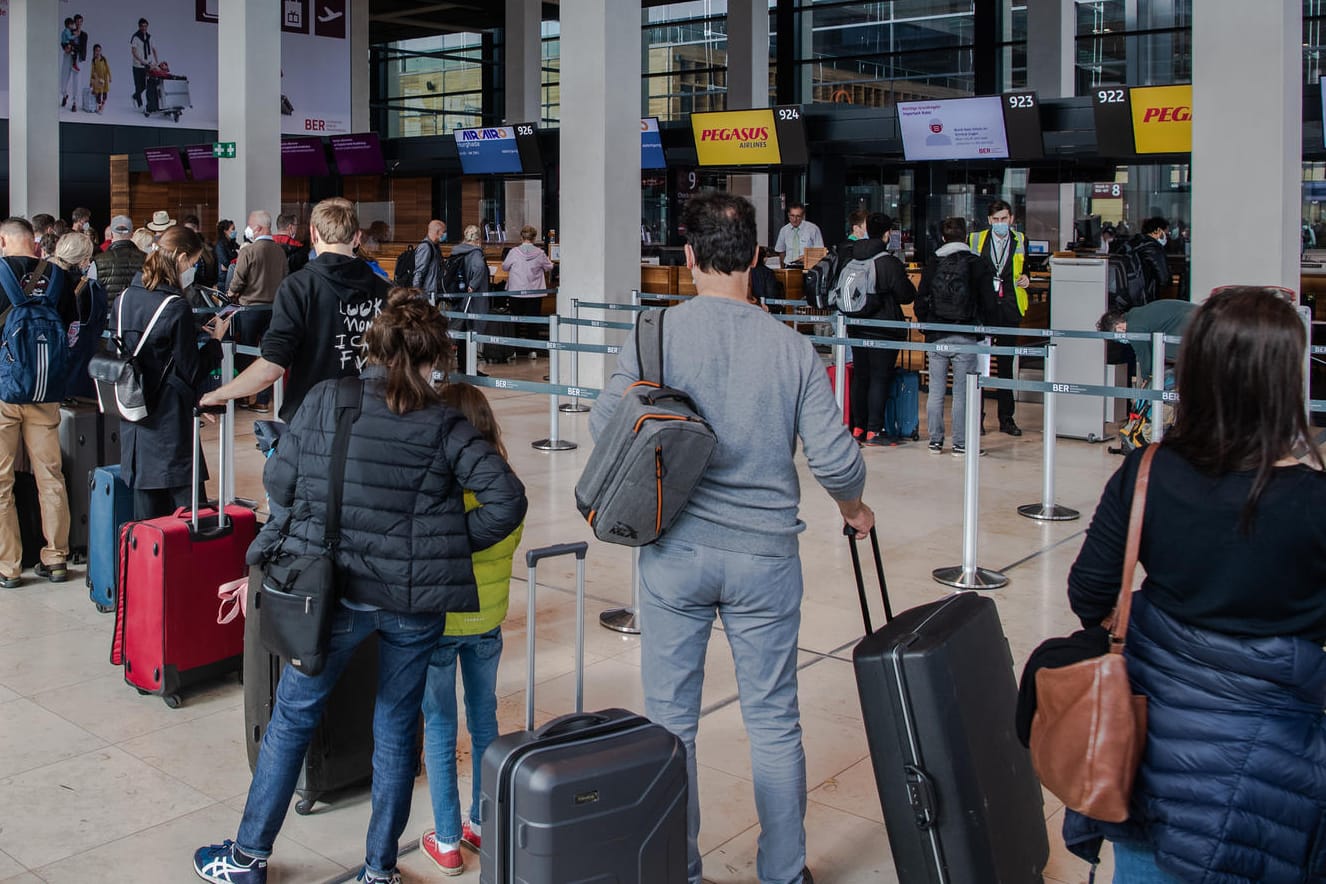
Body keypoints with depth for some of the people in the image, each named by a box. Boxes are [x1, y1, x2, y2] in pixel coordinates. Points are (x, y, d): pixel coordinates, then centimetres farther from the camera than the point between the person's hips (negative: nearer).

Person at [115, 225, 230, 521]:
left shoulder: (125, 298, 7)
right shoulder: (176, 307, -15)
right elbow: (192, 373, -11)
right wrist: (215, 340, 2)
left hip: (133, 424, 7)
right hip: (169, 426, -7)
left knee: (146, 517, 12)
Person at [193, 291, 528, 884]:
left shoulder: (323, 401, -4)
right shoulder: (443, 425, -5)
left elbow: (278, 483, 2)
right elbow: (507, 498, -12)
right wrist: (456, 542, 1)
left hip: (333, 589, 0)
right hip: (416, 599, 0)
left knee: (292, 717, 18)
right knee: (396, 728, 15)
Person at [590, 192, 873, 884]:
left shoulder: (657, 333, -8)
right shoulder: (793, 348, -5)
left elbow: (604, 425, -5)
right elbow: (833, 458, -6)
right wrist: (854, 509, 15)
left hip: (675, 550, 0)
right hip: (765, 555, 1)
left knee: (670, 721, 13)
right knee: (773, 721, 14)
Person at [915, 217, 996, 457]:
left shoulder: (932, 264, 2)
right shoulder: (978, 265, -4)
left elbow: (920, 302, 3)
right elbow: (991, 305, -5)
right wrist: (979, 324, 12)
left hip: (936, 337, 2)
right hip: (965, 338, -2)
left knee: (935, 391, 9)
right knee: (962, 393, 2)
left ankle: (935, 440, 14)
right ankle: (961, 443, 6)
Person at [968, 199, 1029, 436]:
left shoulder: (1020, 241, 10)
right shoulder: (976, 239, 4)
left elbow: (1026, 269, 19)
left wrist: (1026, 279, -2)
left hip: (1009, 309, 2)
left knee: (1006, 363, 8)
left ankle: (1006, 418, 14)